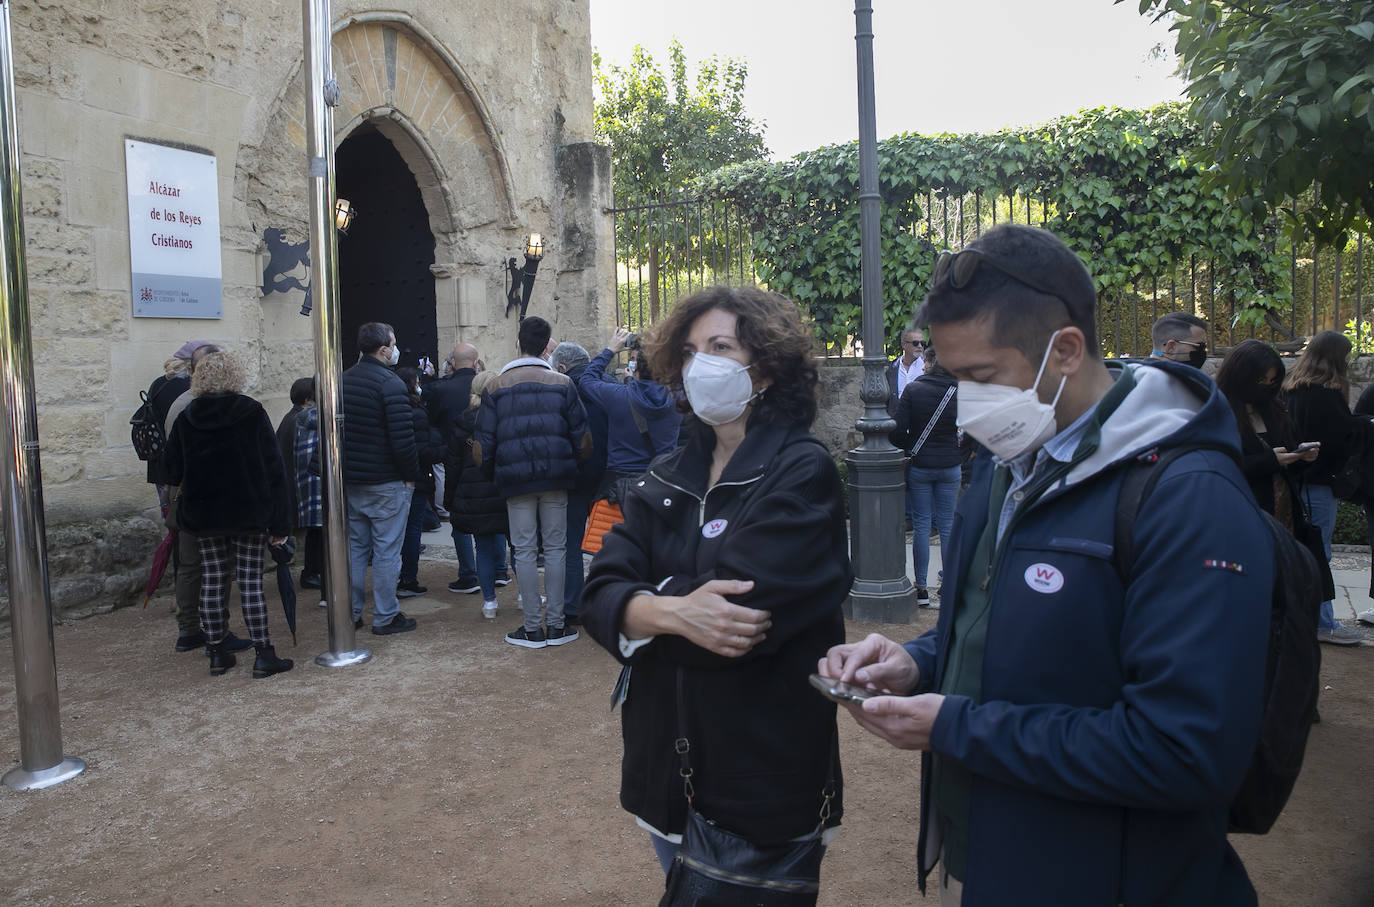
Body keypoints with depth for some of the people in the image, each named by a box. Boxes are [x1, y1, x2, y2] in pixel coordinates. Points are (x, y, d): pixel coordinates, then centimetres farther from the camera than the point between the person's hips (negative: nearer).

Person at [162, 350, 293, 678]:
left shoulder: (186, 419, 1)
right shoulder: (252, 413, -7)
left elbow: (173, 472, 6)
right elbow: (273, 468, -8)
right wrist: (279, 521, -4)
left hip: (203, 513, 3)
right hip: (249, 512, -3)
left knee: (211, 580, 11)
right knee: (250, 581, 1)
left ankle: (217, 654, 18)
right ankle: (263, 656, 3)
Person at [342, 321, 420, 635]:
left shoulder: (344, 380, 8)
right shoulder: (390, 383, -16)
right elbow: (403, 438, -21)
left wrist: (347, 468, 17)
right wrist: (412, 475, -9)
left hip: (350, 480, 7)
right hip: (385, 482, -7)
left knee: (355, 546, 15)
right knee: (386, 550, 1)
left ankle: (351, 613, 22)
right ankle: (385, 617, 7)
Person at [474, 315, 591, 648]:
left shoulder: (497, 387, 0)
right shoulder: (562, 384, 1)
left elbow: (484, 442, -1)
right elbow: (581, 436, 0)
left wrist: (491, 471, 15)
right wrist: (573, 466, 15)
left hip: (516, 479, 0)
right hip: (556, 477, 1)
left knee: (524, 550, 5)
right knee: (555, 548, 7)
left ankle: (533, 628, 8)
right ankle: (555, 625, 10)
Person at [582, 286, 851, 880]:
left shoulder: (802, 473, -14)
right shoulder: (669, 478, 5)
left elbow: (740, 613, -25)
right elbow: (598, 594, -6)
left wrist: (642, 607, -10)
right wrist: (673, 612, -25)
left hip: (759, 781, -6)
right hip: (663, 765, 6)